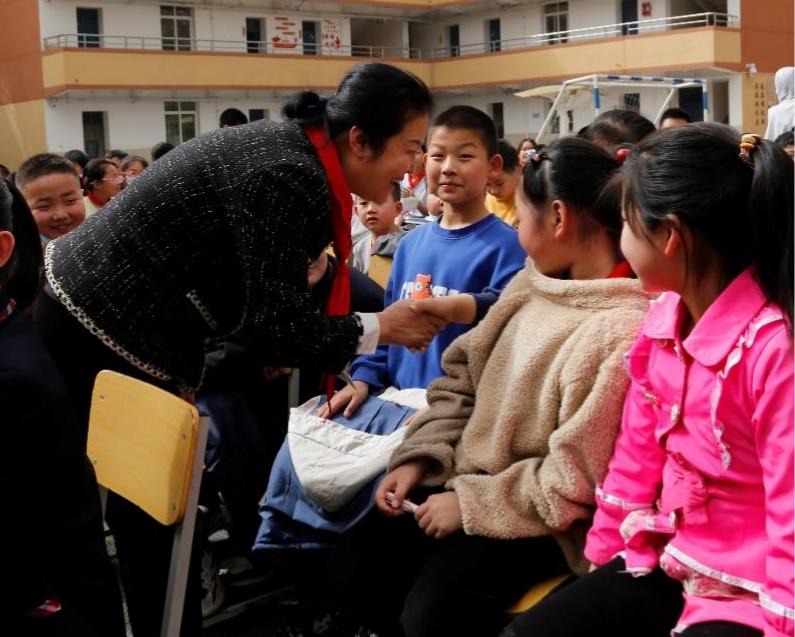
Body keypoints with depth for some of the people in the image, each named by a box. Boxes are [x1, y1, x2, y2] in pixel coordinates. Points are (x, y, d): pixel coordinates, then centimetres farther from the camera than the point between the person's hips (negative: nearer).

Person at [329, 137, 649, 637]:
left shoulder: (621, 331, -25)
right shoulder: (533, 283, 3)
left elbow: (574, 483, -24)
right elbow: (462, 378, 10)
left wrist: (471, 502, -16)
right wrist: (418, 458, -2)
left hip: (544, 519, -8)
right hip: (473, 482, 8)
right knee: (355, 565, 2)